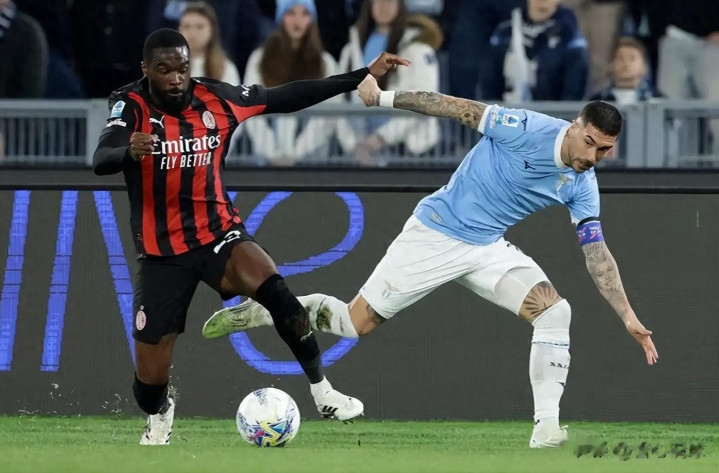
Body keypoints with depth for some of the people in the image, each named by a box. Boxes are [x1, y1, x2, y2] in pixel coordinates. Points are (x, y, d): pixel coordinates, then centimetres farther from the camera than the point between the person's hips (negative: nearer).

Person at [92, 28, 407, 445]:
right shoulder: (132, 106, -15)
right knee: (151, 377, 1)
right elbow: (101, 160, -32)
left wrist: (364, 76, -1)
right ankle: (160, 417, 39)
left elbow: (287, 98, 1)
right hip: (163, 253, -1)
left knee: (279, 295, -29)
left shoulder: (215, 99, -6)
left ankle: (323, 394, -13)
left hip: (218, 234, 1)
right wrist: (129, 151, -56)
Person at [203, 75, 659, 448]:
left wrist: (629, 317, -5)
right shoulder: (529, 129, -21)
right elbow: (458, 108, -15)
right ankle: (259, 311, 21)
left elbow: (597, 253, 0)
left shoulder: (582, 186, -4)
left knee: (555, 311, -17)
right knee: (355, 322, -2)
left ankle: (547, 427, -14)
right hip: (436, 234, -5)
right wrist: (384, 97, -15)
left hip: (488, 248, 5)